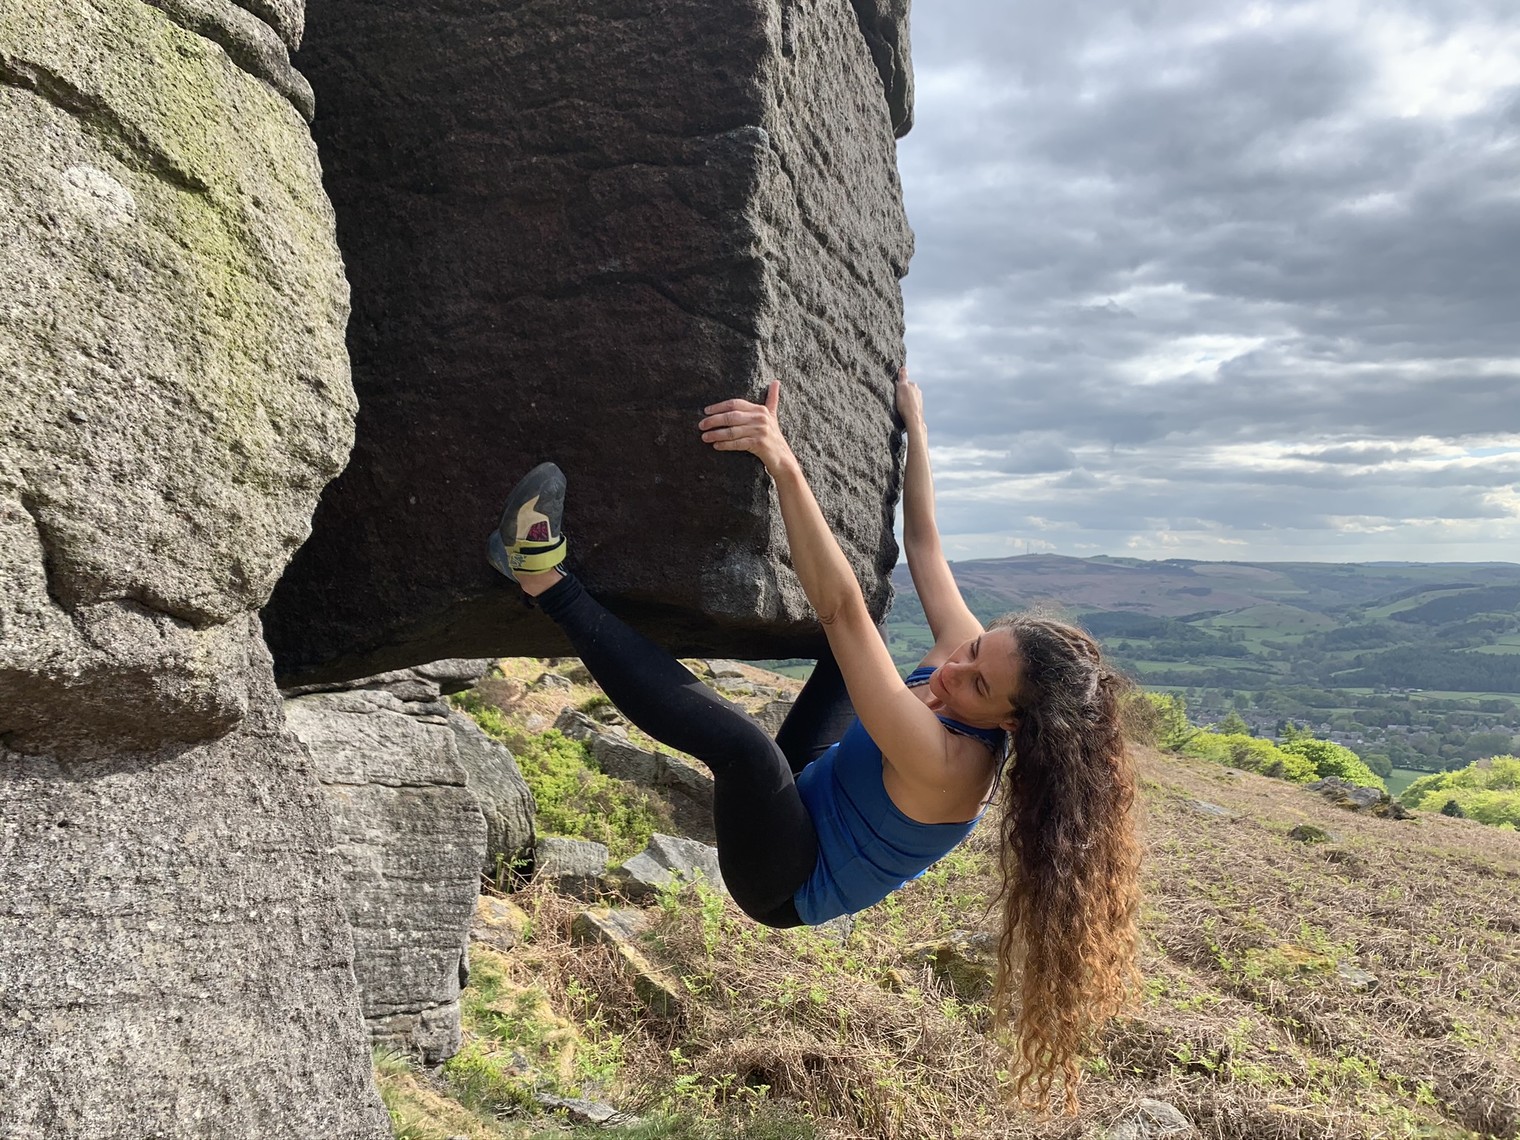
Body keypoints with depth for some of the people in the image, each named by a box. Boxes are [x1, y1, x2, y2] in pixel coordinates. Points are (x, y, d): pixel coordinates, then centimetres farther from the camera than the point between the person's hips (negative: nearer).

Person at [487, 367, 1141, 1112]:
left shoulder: (945, 766, -36)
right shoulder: (972, 653, -15)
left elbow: (838, 611, -47)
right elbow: (923, 541, -4)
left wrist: (784, 465, -54)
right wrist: (914, 424, 0)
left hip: (782, 885, -8)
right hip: (809, 795, 9)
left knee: (744, 742, -40)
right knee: (865, 634, 19)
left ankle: (549, 583, -32)